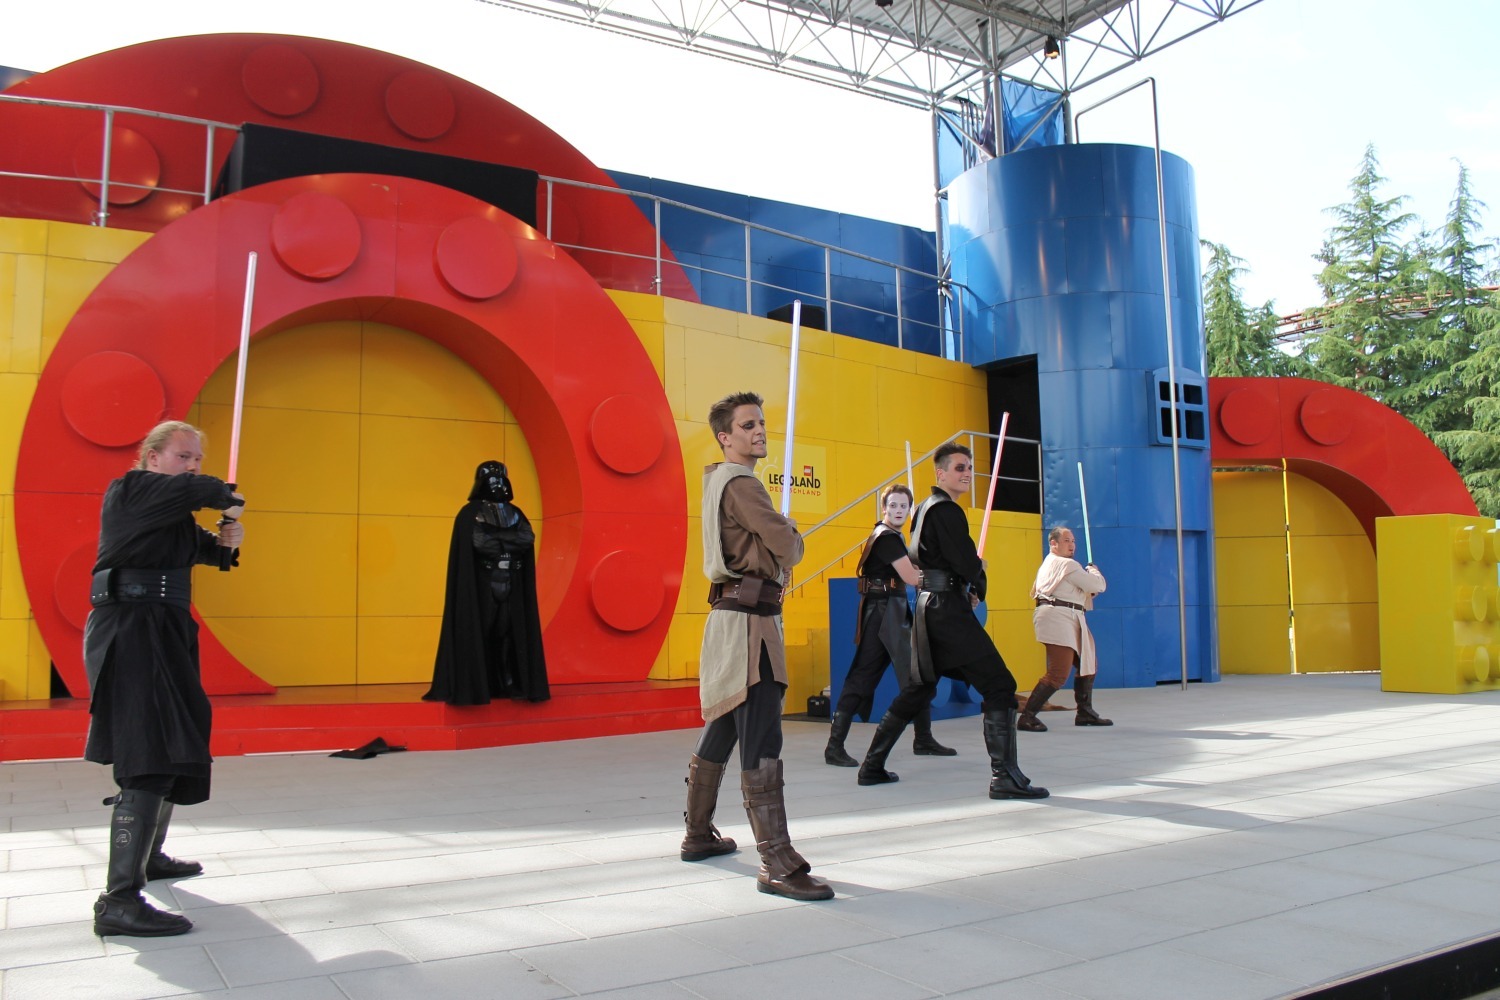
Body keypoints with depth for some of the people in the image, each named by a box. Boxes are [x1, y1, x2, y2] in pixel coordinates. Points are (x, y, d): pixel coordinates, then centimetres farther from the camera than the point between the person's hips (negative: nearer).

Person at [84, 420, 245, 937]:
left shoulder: (173, 512, 19)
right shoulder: (130, 490, -8)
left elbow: (200, 549, 27)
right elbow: (195, 490, -25)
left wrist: (225, 542, 4)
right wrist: (229, 498, -5)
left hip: (164, 633, 10)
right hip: (129, 629, -10)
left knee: (172, 747, 20)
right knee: (150, 761, -19)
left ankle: (147, 856, 39)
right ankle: (119, 900, -21)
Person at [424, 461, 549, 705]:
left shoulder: (515, 513, 13)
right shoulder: (469, 513, -2)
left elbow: (528, 538, -4)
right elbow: (479, 542, -18)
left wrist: (495, 535, -12)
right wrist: (509, 541, -11)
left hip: (511, 586, 5)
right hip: (480, 585, -4)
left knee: (509, 631, 2)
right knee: (478, 632, -5)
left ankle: (509, 684, 5)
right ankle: (474, 685, -1)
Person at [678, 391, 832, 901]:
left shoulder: (720, 482, 20)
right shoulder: (740, 484, -11)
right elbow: (788, 546, -17)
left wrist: (780, 536, 3)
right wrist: (794, 534, 5)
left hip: (734, 615, 11)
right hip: (748, 618, -11)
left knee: (721, 729, 18)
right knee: (761, 742, -14)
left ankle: (698, 835, 30)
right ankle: (778, 864, -16)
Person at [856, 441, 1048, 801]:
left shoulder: (925, 509, 19)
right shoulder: (946, 511, -12)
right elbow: (968, 565, -18)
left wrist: (968, 586, 12)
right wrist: (977, 584, 4)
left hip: (928, 608, 10)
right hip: (948, 607, -10)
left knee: (920, 688, 18)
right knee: (998, 685, -10)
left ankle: (872, 766, 22)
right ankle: (1004, 777, -14)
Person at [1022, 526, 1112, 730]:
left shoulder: (1047, 564, 21)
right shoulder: (1067, 564, -10)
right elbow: (1098, 586, -9)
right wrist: (1093, 570, 14)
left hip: (1067, 621, 11)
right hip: (1058, 619, -11)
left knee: (1087, 666, 19)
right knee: (1059, 674, -16)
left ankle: (1085, 713, 29)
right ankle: (1027, 717, -17)